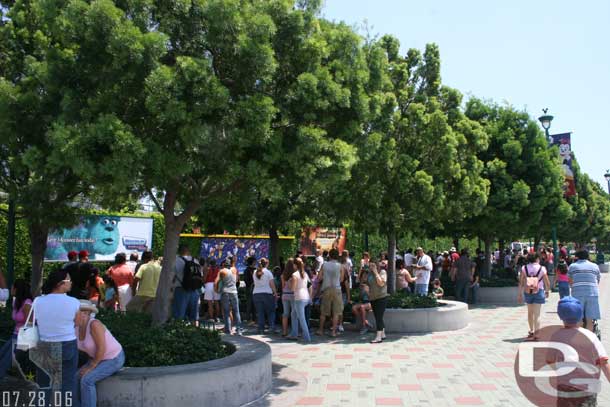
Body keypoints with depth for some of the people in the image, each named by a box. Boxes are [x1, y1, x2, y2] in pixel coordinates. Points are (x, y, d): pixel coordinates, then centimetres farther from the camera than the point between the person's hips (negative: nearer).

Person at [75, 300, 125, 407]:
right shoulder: (77, 328, -4)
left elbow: (102, 348, -29)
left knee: (86, 380, -20)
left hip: (114, 359, -8)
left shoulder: (94, 324, -30)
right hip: (101, 358, 9)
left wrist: (91, 367, -20)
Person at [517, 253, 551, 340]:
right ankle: (536, 334, -4)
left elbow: (521, 283, -4)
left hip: (527, 292, 2)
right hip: (538, 292, -2)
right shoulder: (542, 268, -6)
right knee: (537, 314, 0)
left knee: (530, 312, 20)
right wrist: (547, 291, 17)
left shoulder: (524, 268, -3)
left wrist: (520, 294, 3)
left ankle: (531, 331, 33)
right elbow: (547, 283, -2)